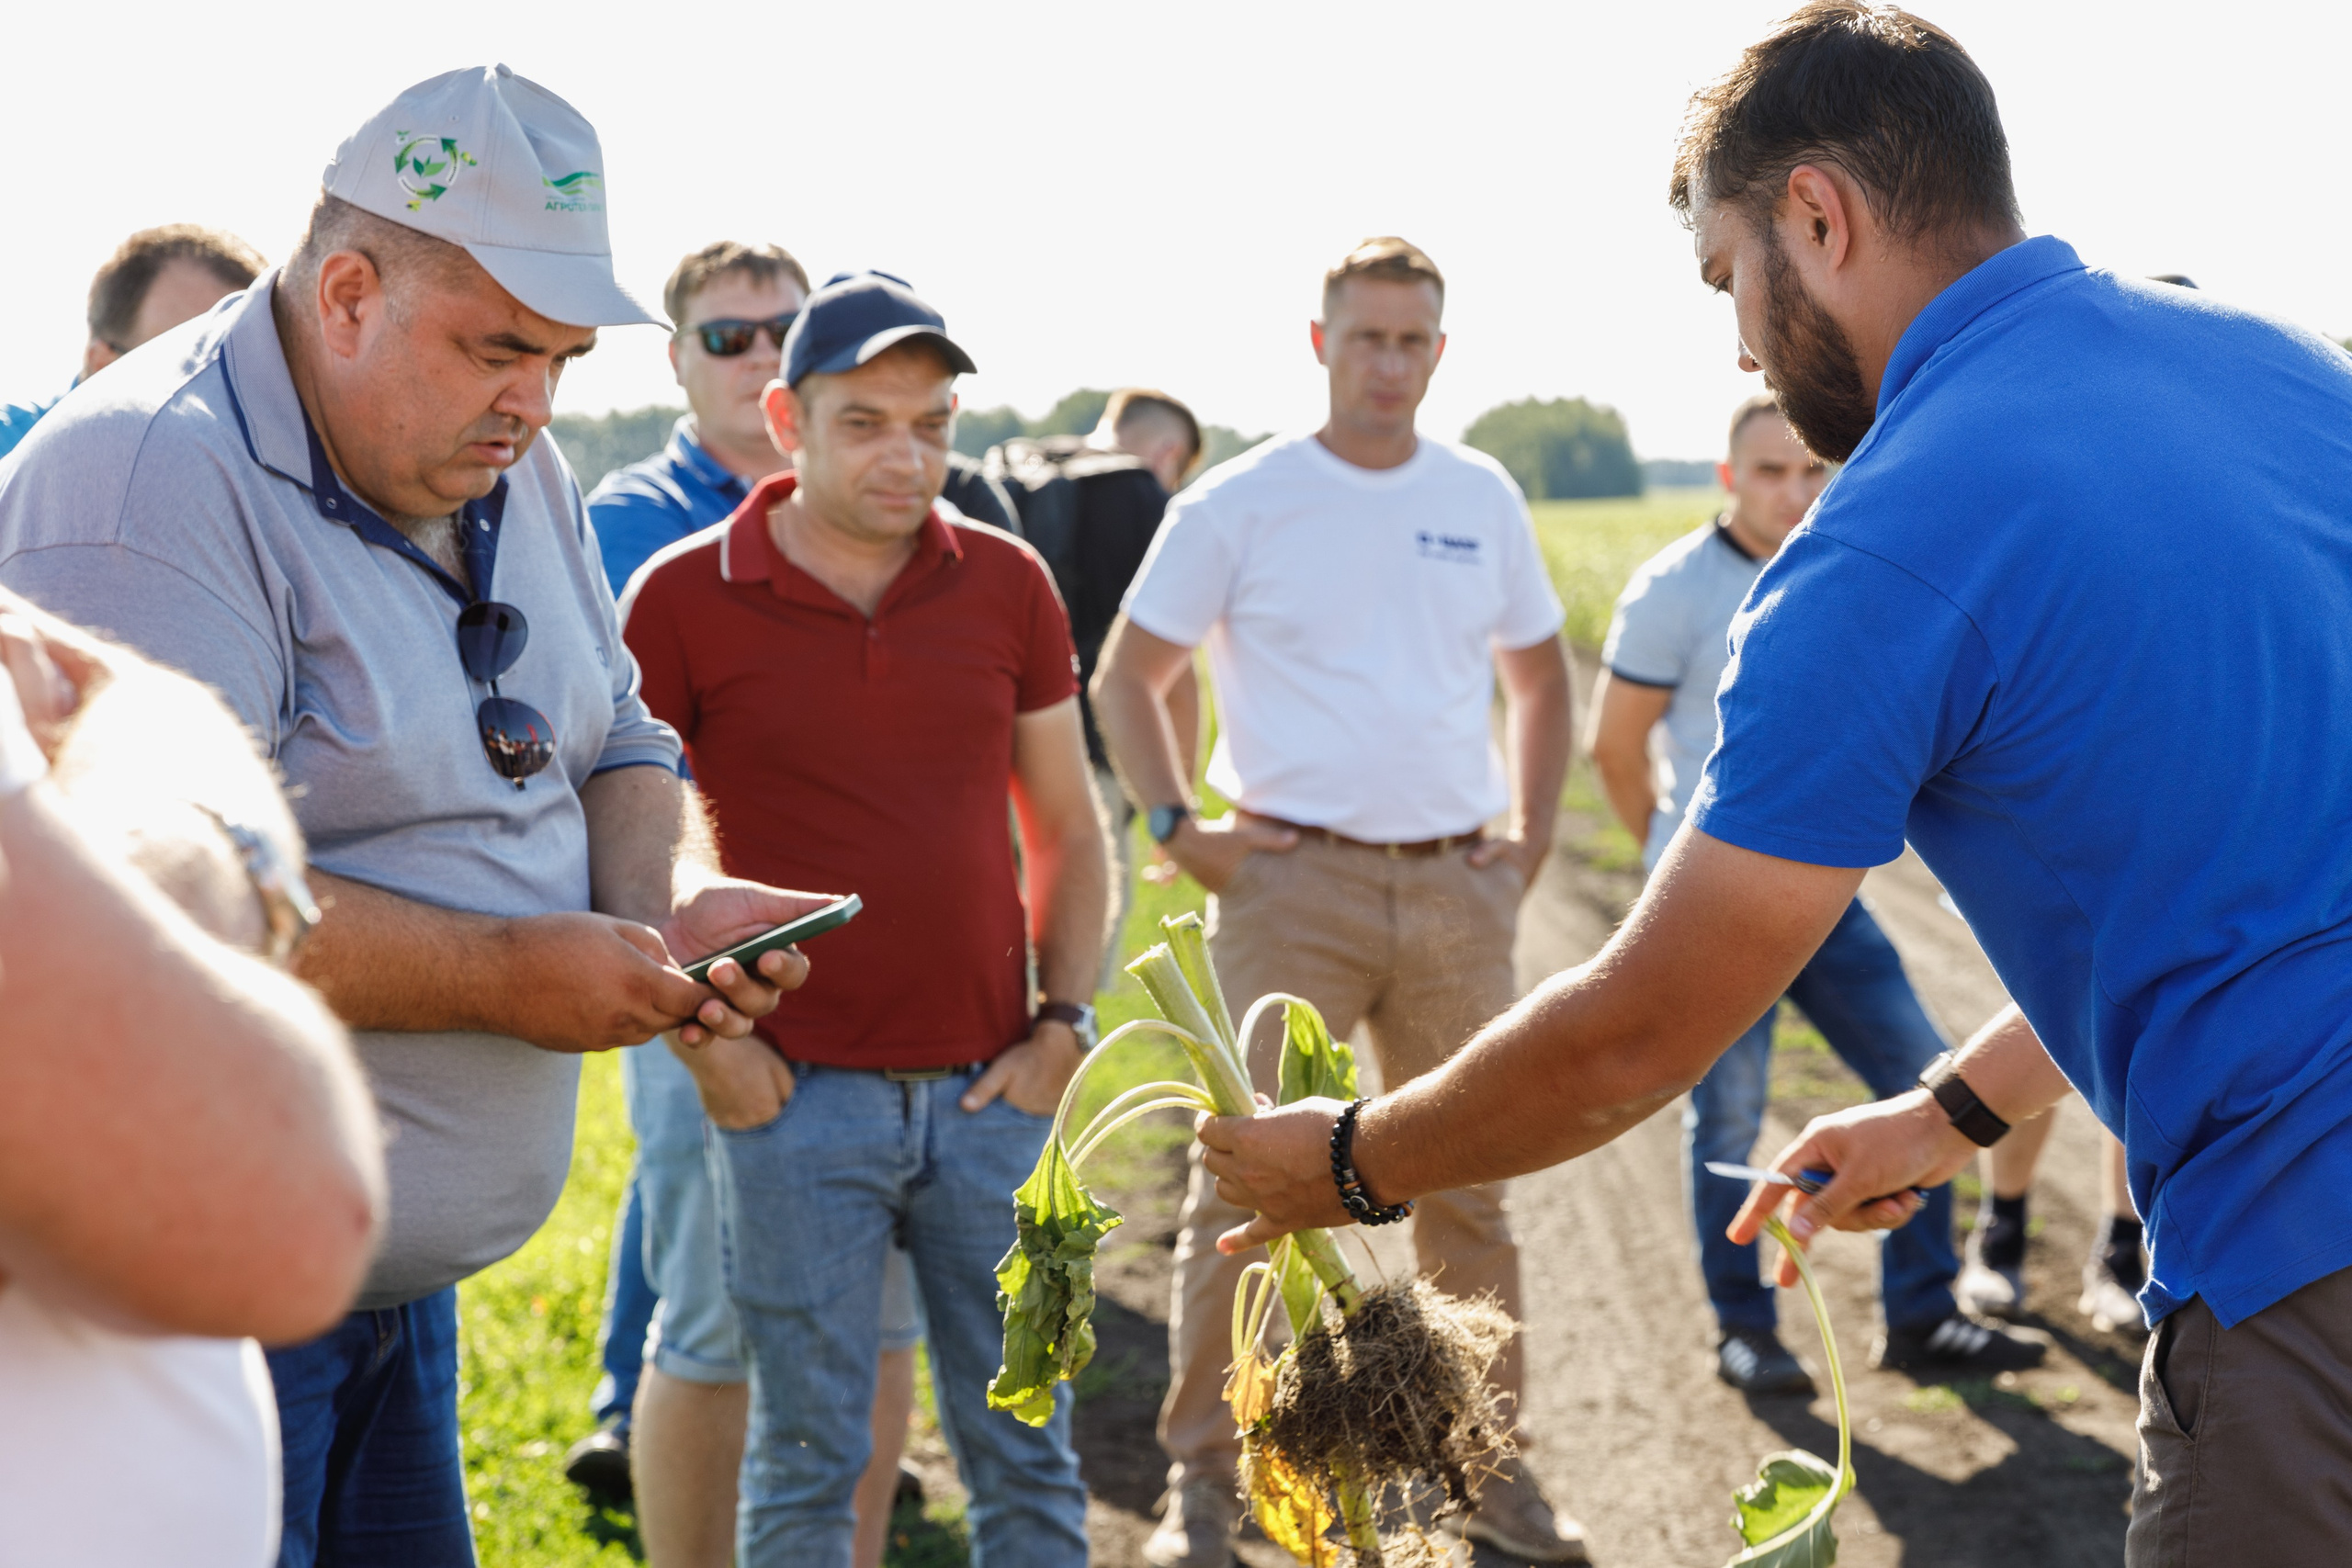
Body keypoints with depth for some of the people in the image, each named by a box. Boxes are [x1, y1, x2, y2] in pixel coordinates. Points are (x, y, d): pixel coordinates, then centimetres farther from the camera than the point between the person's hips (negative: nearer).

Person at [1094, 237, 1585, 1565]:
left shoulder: (1483, 499, 10)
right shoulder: (1239, 504, 0)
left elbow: (1540, 673, 21)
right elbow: (1128, 677, 5)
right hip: (1293, 881, -3)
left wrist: (1533, 836, 11)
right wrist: (1180, 829, -6)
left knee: (1469, 1185, 10)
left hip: (1456, 885, 4)